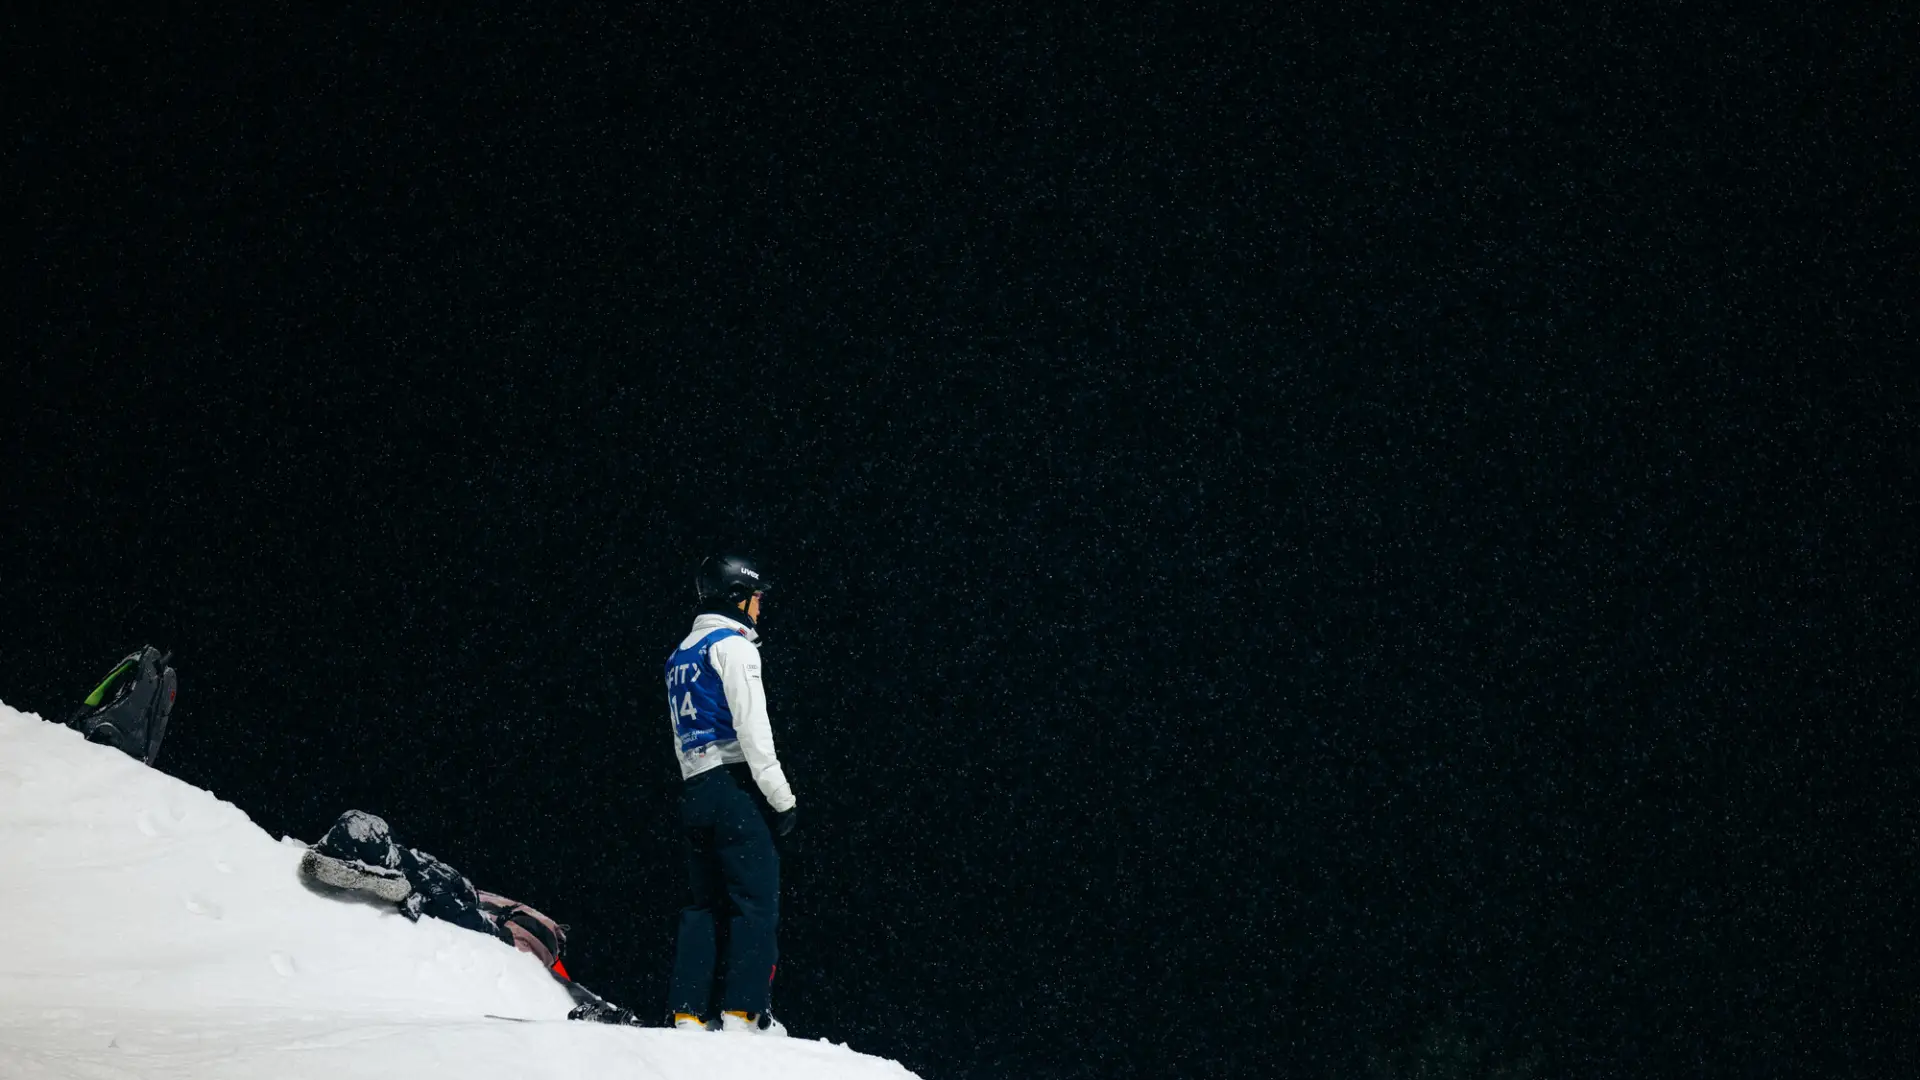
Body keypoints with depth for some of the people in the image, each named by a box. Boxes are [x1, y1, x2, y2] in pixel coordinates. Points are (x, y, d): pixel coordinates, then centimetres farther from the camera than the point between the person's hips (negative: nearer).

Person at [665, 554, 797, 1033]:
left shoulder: (680, 655, 22)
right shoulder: (732, 645, -6)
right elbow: (752, 728, -14)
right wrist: (782, 797, -13)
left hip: (693, 791, 8)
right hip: (736, 786, -8)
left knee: (703, 904, 9)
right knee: (756, 902, -8)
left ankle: (687, 1014, 3)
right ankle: (743, 1012, -16)